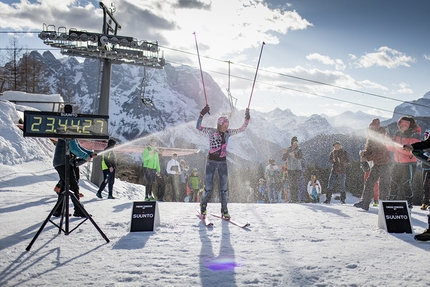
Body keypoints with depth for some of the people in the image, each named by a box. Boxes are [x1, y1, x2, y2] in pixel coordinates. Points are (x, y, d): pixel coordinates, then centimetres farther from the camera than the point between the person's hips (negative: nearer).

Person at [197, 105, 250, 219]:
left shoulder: (228, 133, 4)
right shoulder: (211, 131, -8)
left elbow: (242, 129, 10)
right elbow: (198, 127, -18)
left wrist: (247, 118, -3)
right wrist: (202, 114, -29)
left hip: (223, 162, 4)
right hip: (211, 162, -4)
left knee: (224, 187, 4)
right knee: (208, 187, 1)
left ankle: (224, 211, 14)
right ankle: (203, 207, 23)